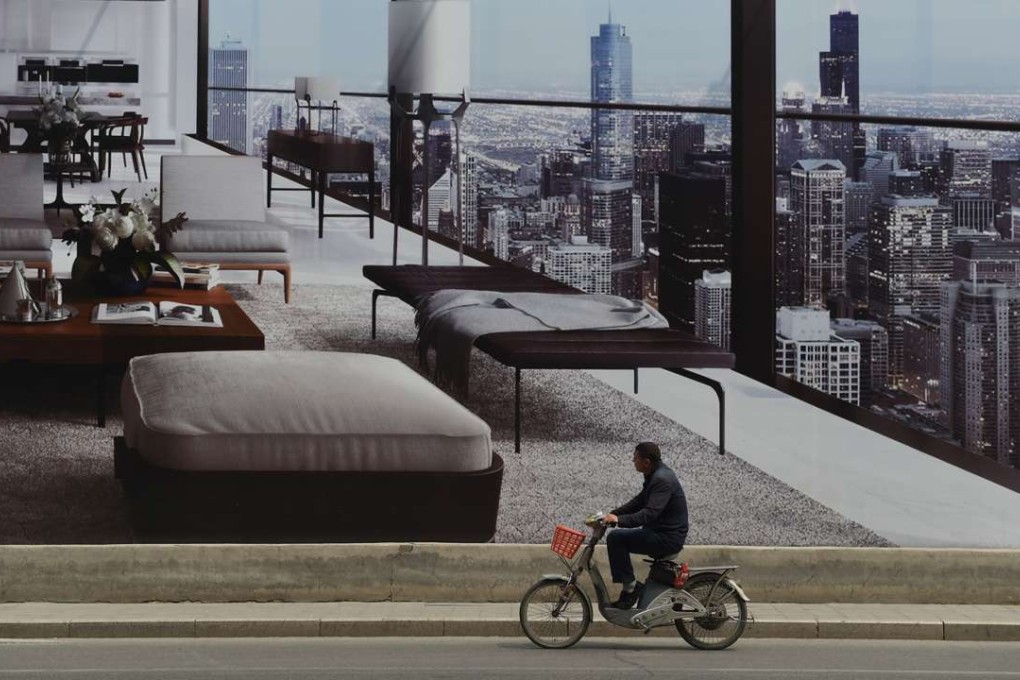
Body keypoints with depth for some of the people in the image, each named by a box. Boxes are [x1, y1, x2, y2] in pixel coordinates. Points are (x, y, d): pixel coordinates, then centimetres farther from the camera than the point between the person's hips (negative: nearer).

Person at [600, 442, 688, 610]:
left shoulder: (662, 480, -20)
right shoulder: (656, 475, 13)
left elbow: (650, 513, -31)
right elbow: (639, 502, 19)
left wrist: (619, 519, -35)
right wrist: (612, 515, 9)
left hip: (668, 538, -11)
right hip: (661, 532, 11)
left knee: (615, 538, -17)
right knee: (618, 538, 15)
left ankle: (630, 587, -14)